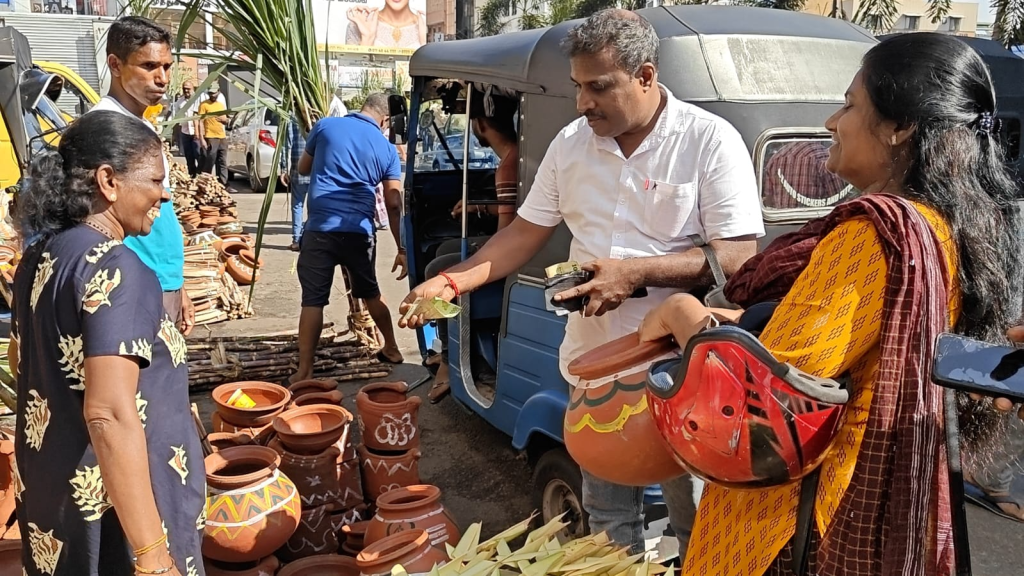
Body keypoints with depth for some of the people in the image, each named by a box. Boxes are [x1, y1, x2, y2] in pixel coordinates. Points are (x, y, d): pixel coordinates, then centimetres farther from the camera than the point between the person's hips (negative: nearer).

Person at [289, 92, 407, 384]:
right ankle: (391, 349, 36)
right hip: (360, 231, 2)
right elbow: (394, 204, 3)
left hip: (320, 229, -1)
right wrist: (402, 249, 8)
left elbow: (303, 168, 20)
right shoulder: (387, 149, 6)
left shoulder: (325, 126, 5)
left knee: (313, 301, 2)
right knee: (371, 294, 22)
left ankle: (304, 372, 2)